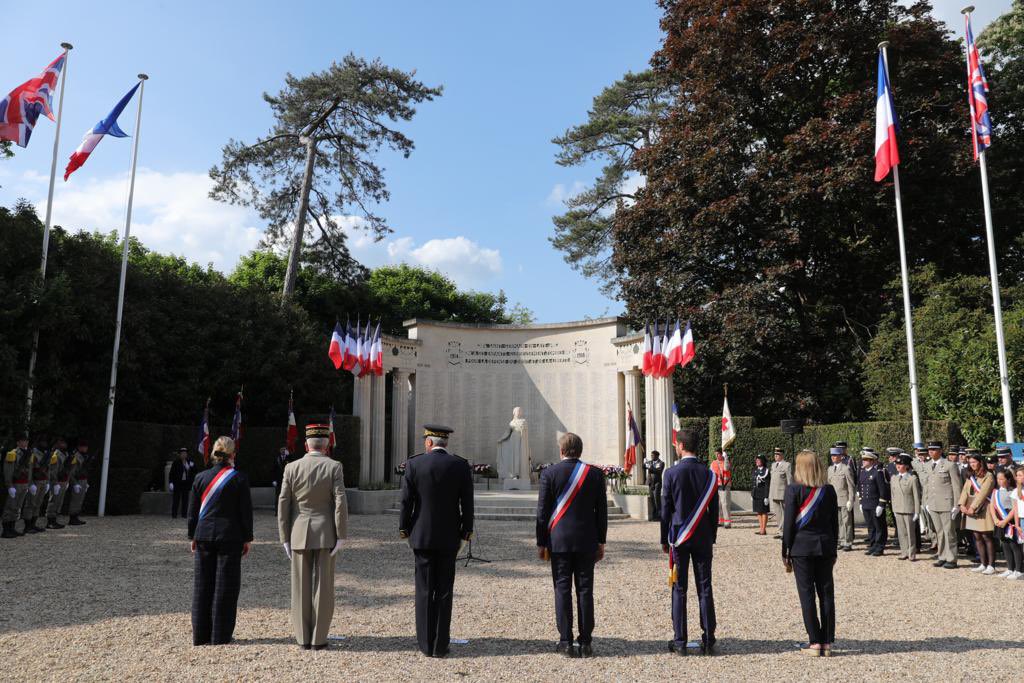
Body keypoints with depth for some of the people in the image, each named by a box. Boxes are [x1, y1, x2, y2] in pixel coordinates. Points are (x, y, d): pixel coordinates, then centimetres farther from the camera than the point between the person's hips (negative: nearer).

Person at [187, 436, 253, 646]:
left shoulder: (201, 478, 2)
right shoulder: (239, 479, -7)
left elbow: (193, 510, 7)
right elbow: (246, 511, -5)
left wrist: (193, 537, 17)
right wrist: (247, 538, 3)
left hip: (204, 536, 3)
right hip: (230, 537, -3)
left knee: (203, 584, 12)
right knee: (225, 585, 4)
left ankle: (200, 635, 18)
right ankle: (220, 635, 8)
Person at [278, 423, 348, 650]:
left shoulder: (291, 468, 0)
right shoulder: (333, 467, -7)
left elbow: (283, 505, -1)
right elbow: (340, 503, -12)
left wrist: (285, 539, 6)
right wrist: (341, 536, -7)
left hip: (299, 535, 2)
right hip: (325, 534, -2)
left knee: (301, 587, 9)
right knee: (322, 587, 4)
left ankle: (303, 638, 14)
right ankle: (318, 639, 8)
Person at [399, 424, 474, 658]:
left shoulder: (414, 464, -6)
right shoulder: (461, 465, -4)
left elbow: (406, 501, -5)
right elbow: (467, 503, -2)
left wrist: (403, 529, 7)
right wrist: (466, 532, 7)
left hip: (422, 536, -1)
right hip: (449, 538, 1)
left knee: (424, 591, 8)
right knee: (444, 592, 8)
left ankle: (426, 644, 12)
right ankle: (441, 645, 11)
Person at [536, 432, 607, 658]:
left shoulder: (549, 473, -5)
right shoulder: (595, 473, 1)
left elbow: (543, 511, -3)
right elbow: (602, 510, 4)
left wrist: (541, 543, 5)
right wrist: (601, 541, 12)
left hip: (559, 541, -1)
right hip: (586, 541, 2)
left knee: (562, 589, 5)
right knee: (585, 590, 7)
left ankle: (566, 642, 8)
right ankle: (586, 643, 11)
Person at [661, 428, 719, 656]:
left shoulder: (672, 473, -8)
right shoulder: (709, 473, 1)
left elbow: (666, 509, -5)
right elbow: (714, 510, 4)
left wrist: (665, 540, 4)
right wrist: (712, 538, 13)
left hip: (679, 537, -2)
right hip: (703, 538, 3)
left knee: (679, 589, 3)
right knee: (705, 589, 7)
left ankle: (680, 641, 7)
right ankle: (708, 641, 11)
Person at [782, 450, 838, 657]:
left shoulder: (794, 489, -9)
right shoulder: (829, 490, 3)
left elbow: (789, 523, -8)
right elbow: (835, 522, 7)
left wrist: (785, 553, -1)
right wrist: (833, 550, 16)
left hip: (802, 547, -4)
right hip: (825, 547, 4)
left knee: (807, 595, 2)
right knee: (826, 594, 8)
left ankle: (815, 642, 5)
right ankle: (827, 642, 12)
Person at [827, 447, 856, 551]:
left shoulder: (846, 469, -8)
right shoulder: (830, 469, 12)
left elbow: (851, 486, -8)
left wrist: (850, 501, -12)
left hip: (844, 499, -6)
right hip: (834, 500, 6)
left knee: (846, 522, 0)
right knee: (838, 522, 9)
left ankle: (848, 543, 6)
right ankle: (842, 541, 17)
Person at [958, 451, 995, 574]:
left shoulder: (988, 476, -6)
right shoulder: (970, 476, 16)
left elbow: (983, 493, -14)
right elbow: (965, 490, 7)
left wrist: (973, 507, -19)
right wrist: (962, 505, -7)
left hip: (982, 510, -6)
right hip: (970, 510, 7)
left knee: (986, 537, -4)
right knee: (977, 537, 8)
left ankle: (991, 565, 2)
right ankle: (983, 564, 13)